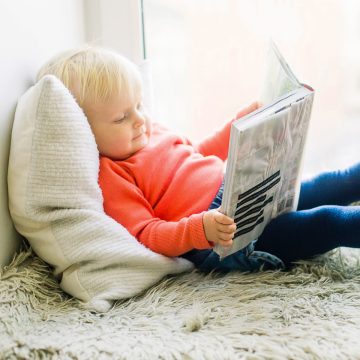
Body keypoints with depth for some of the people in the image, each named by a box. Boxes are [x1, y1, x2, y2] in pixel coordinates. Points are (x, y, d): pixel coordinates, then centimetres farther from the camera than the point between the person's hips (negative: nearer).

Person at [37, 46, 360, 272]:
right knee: (324, 222, -17)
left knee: (320, 187, 6)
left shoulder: (150, 133, 14)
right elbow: (147, 236, -19)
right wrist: (201, 229, -34)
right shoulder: (108, 176, -13)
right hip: (223, 243, -10)